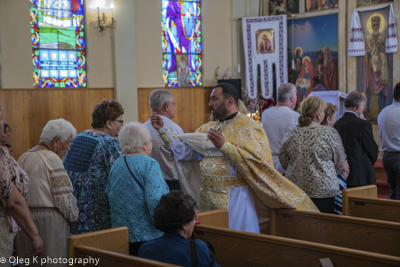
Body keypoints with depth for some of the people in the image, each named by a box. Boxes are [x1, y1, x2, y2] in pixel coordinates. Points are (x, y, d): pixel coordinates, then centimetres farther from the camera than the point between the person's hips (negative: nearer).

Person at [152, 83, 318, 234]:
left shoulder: (247, 127, -6)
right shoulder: (209, 128, 15)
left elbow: (254, 159, -19)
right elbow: (184, 150, 10)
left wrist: (224, 145, -23)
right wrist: (162, 129, 8)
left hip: (233, 198, -6)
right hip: (208, 196, 7)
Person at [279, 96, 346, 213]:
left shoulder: (291, 135, 2)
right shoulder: (330, 133, -6)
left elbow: (284, 162, 11)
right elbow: (339, 163, 4)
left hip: (294, 191, 4)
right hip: (323, 190, -3)